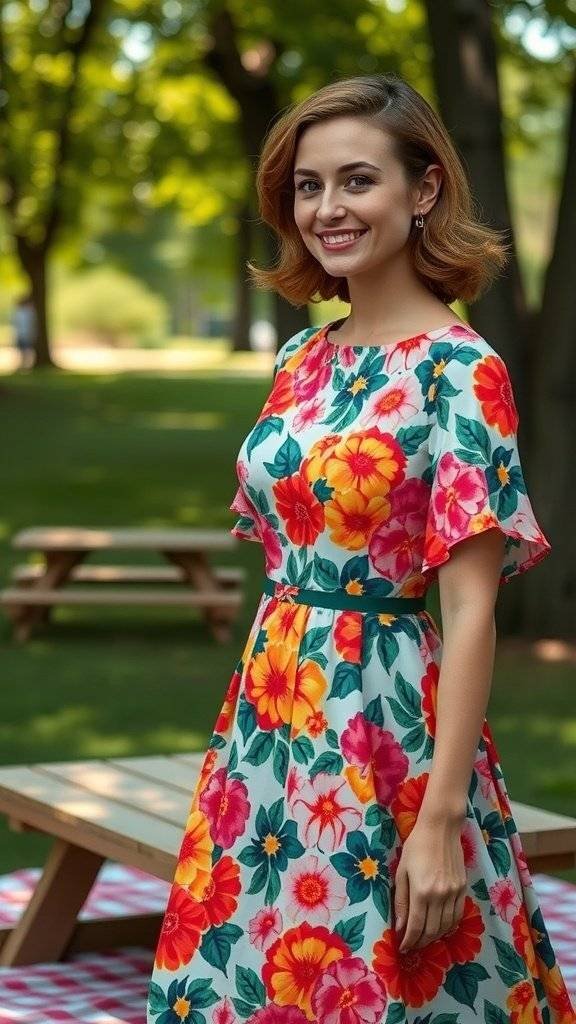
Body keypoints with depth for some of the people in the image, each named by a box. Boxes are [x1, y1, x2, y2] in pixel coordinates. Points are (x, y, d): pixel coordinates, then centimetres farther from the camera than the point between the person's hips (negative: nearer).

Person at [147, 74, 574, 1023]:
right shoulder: (301, 360, 9)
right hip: (270, 731, 7)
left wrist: (442, 818, -20)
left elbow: (471, 608, -16)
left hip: (389, 731, -7)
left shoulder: (457, 370, -13)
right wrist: (243, 733, 14)